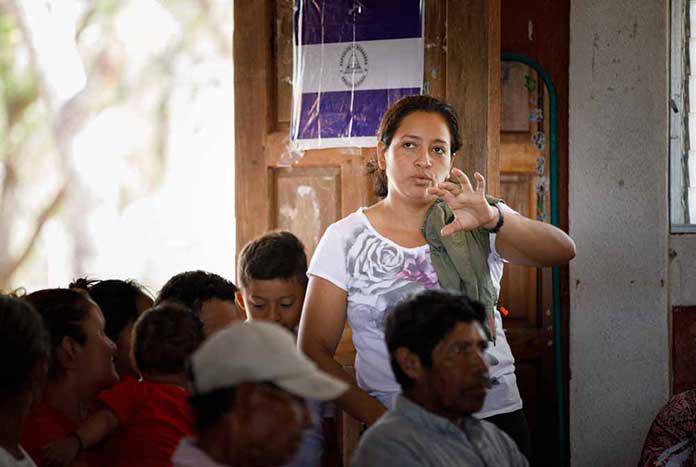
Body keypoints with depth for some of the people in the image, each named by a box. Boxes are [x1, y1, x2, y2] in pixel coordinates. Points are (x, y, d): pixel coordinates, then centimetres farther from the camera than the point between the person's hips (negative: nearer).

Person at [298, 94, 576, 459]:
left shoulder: (477, 227, 4)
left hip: (496, 418, 1)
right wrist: (381, 419, -13)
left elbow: (562, 251, -12)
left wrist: (494, 219, -31)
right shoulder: (346, 239, 2)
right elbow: (315, 350, -1)